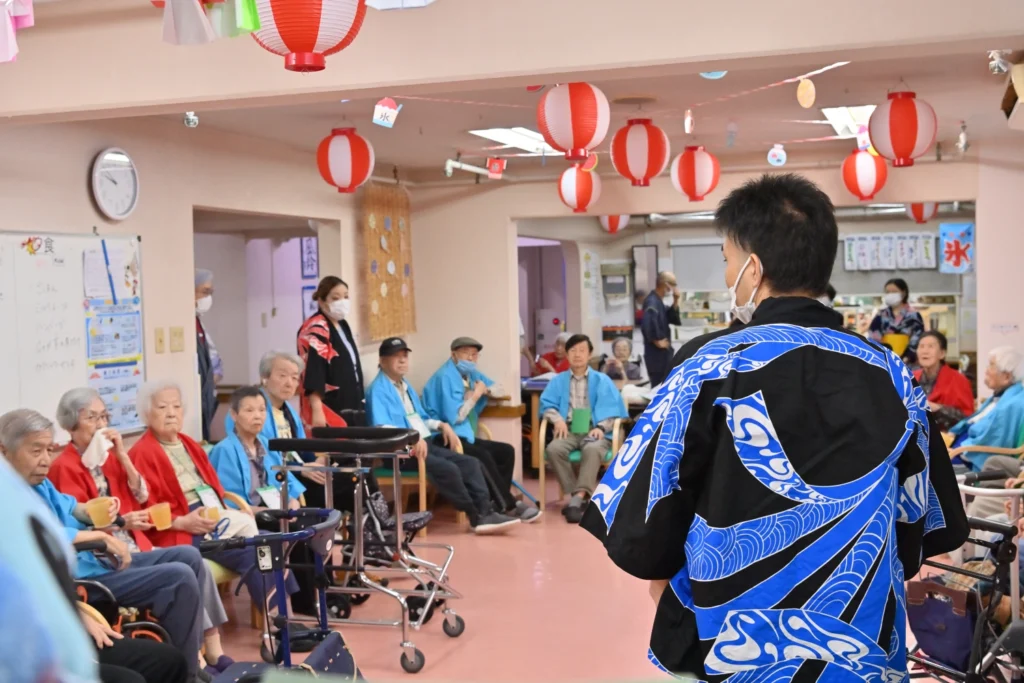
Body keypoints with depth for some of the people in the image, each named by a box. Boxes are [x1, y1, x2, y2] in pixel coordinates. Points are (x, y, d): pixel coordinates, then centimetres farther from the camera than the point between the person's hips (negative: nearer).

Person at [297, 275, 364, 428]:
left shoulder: (343, 325, 14)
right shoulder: (316, 330, -14)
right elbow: (312, 372, -22)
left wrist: (358, 403, 22)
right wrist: (316, 410, -29)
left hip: (348, 405, 9)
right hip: (327, 408, -9)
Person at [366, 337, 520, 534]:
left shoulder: (405, 385, 21)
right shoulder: (378, 389, -8)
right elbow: (382, 428, -21)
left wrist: (441, 425, 9)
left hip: (426, 443, 9)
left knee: (471, 463, -8)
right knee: (447, 468, -28)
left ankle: (485, 513, -17)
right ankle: (476, 517, -16)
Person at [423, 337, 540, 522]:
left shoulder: (470, 374, 12)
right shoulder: (445, 377, -14)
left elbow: (496, 387, 26)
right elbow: (453, 416, -21)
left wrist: (486, 390, 2)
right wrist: (475, 396, -11)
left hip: (467, 436, 10)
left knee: (506, 451, 0)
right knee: (483, 457, -28)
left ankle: (496, 502, -2)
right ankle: (509, 507, -20)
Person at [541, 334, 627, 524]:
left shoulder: (602, 381, 15)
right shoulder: (558, 381, 19)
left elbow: (612, 410, 6)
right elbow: (547, 404, 9)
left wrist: (601, 427, -14)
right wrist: (558, 419, -13)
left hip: (594, 431, -2)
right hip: (569, 431, 2)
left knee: (592, 450, -39)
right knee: (553, 449, -34)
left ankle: (578, 498, -46)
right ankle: (577, 496, -30)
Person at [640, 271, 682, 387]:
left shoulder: (659, 302, 12)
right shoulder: (652, 302, -19)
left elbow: (674, 320, 13)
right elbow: (648, 322, -36)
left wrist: (675, 301, 1)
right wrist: (657, 341, -24)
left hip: (662, 353, 10)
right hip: (656, 353, -10)